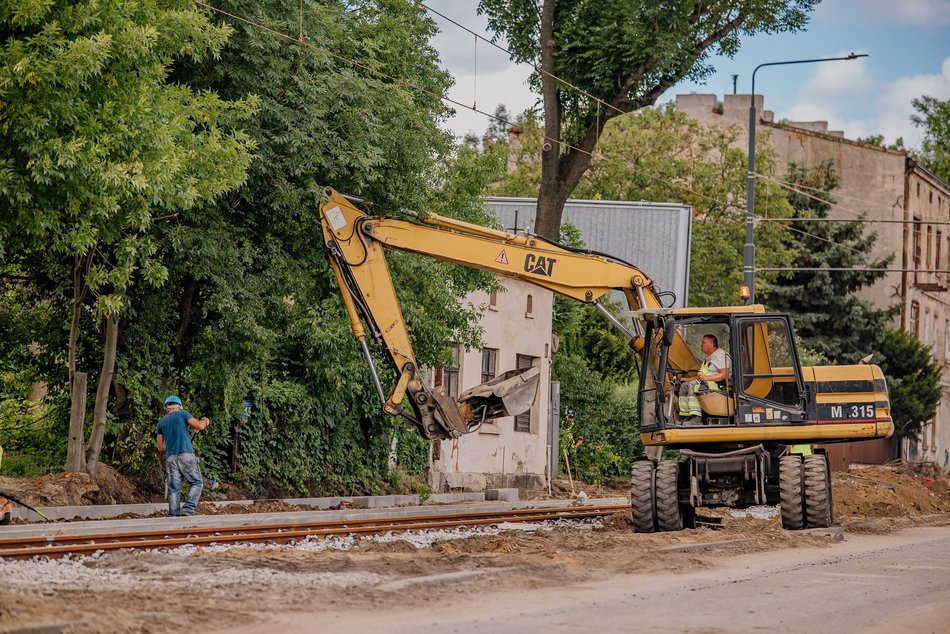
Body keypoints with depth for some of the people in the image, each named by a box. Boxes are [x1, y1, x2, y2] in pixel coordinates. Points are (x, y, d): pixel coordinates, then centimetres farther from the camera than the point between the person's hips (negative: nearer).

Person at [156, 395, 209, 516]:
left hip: (170, 458, 4)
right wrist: (205, 421, 20)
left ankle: (174, 515, -4)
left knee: (174, 488, 4)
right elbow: (199, 426, -2)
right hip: (186, 455, -4)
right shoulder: (182, 414, 5)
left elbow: (160, 448, 17)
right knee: (196, 483, 3)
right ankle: (188, 509, -14)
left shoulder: (161, 422, 17)